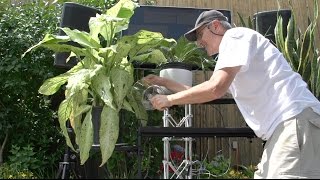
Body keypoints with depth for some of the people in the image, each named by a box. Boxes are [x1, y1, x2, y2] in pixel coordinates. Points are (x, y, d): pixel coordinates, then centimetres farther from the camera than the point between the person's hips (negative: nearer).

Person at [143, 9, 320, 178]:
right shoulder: (231, 49, 27)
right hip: (282, 127, 10)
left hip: (295, 120, -10)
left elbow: (215, 88, -17)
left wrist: (169, 99, -4)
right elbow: (203, 93, 36)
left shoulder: (235, 35, -4)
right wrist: (164, 82, 35)